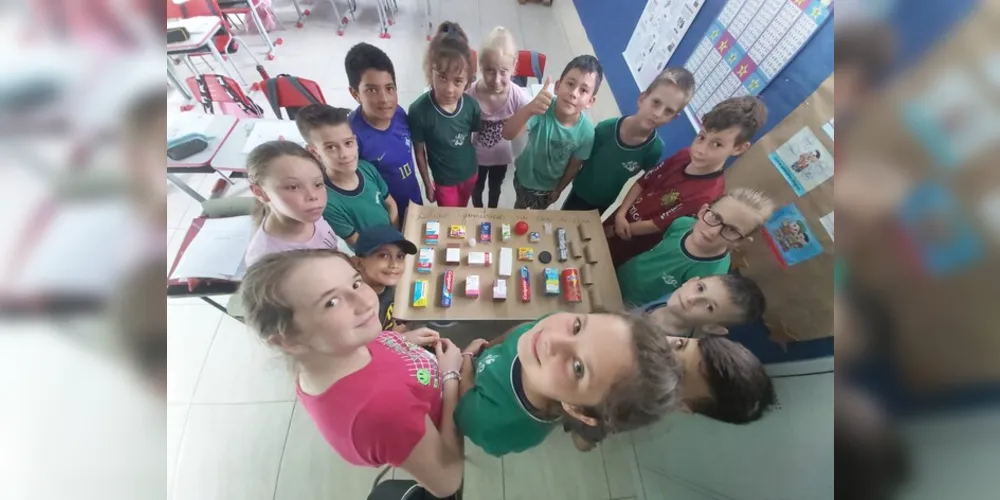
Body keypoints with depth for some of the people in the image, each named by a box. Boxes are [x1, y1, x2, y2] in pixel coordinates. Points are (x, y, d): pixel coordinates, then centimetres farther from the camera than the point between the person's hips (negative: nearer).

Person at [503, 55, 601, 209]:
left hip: (550, 184, 1)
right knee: (520, 205, 31)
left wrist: (559, 189, 1)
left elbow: (575, 165, -12)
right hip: (525, 175, -1)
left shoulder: (586, 132, -28)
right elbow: (507, 134, -48)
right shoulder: (542, 109, -35)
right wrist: (529, 109, -66)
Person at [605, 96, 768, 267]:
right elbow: (643, 182, -3)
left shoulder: (707, 194, -28)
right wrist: (620, 214, -16)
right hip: (621, 218, 6)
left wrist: (612, 230, -14)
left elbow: (657, 225, -23)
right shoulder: (685, 155, -10)